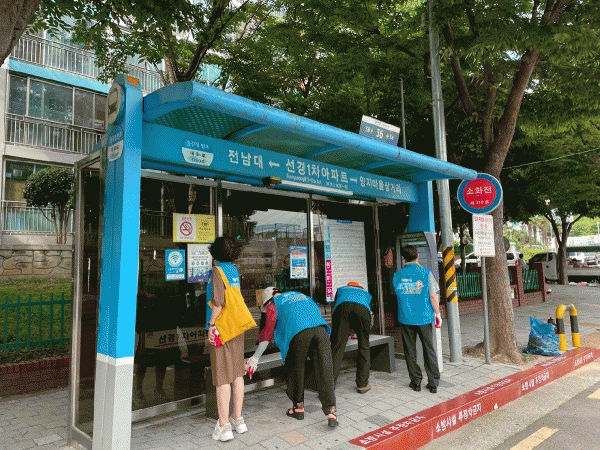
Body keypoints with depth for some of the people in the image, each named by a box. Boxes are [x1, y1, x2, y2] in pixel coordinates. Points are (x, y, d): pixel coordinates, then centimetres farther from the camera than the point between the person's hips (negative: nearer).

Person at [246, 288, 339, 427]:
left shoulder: (273, 304, 20)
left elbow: (268, 331, 10)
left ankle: (298, 407, 27)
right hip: (320, 328, 4)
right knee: (325, 372, 2)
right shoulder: (298, 295, 36)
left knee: (295, 370, 17)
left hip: (299, 332, -4)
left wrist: (255, 359, 11)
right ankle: (330, 412, -2)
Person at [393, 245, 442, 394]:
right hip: (424, 317, -1)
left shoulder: (397, 275, -1)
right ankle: (433, 383, 15)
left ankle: (416, 381, 18)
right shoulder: (425, 273, -7)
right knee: (429, 350, 10)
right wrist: (438, 314, 2)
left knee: (410, 351, 12)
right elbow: (433, 296, -7)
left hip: (405, 318, 1)